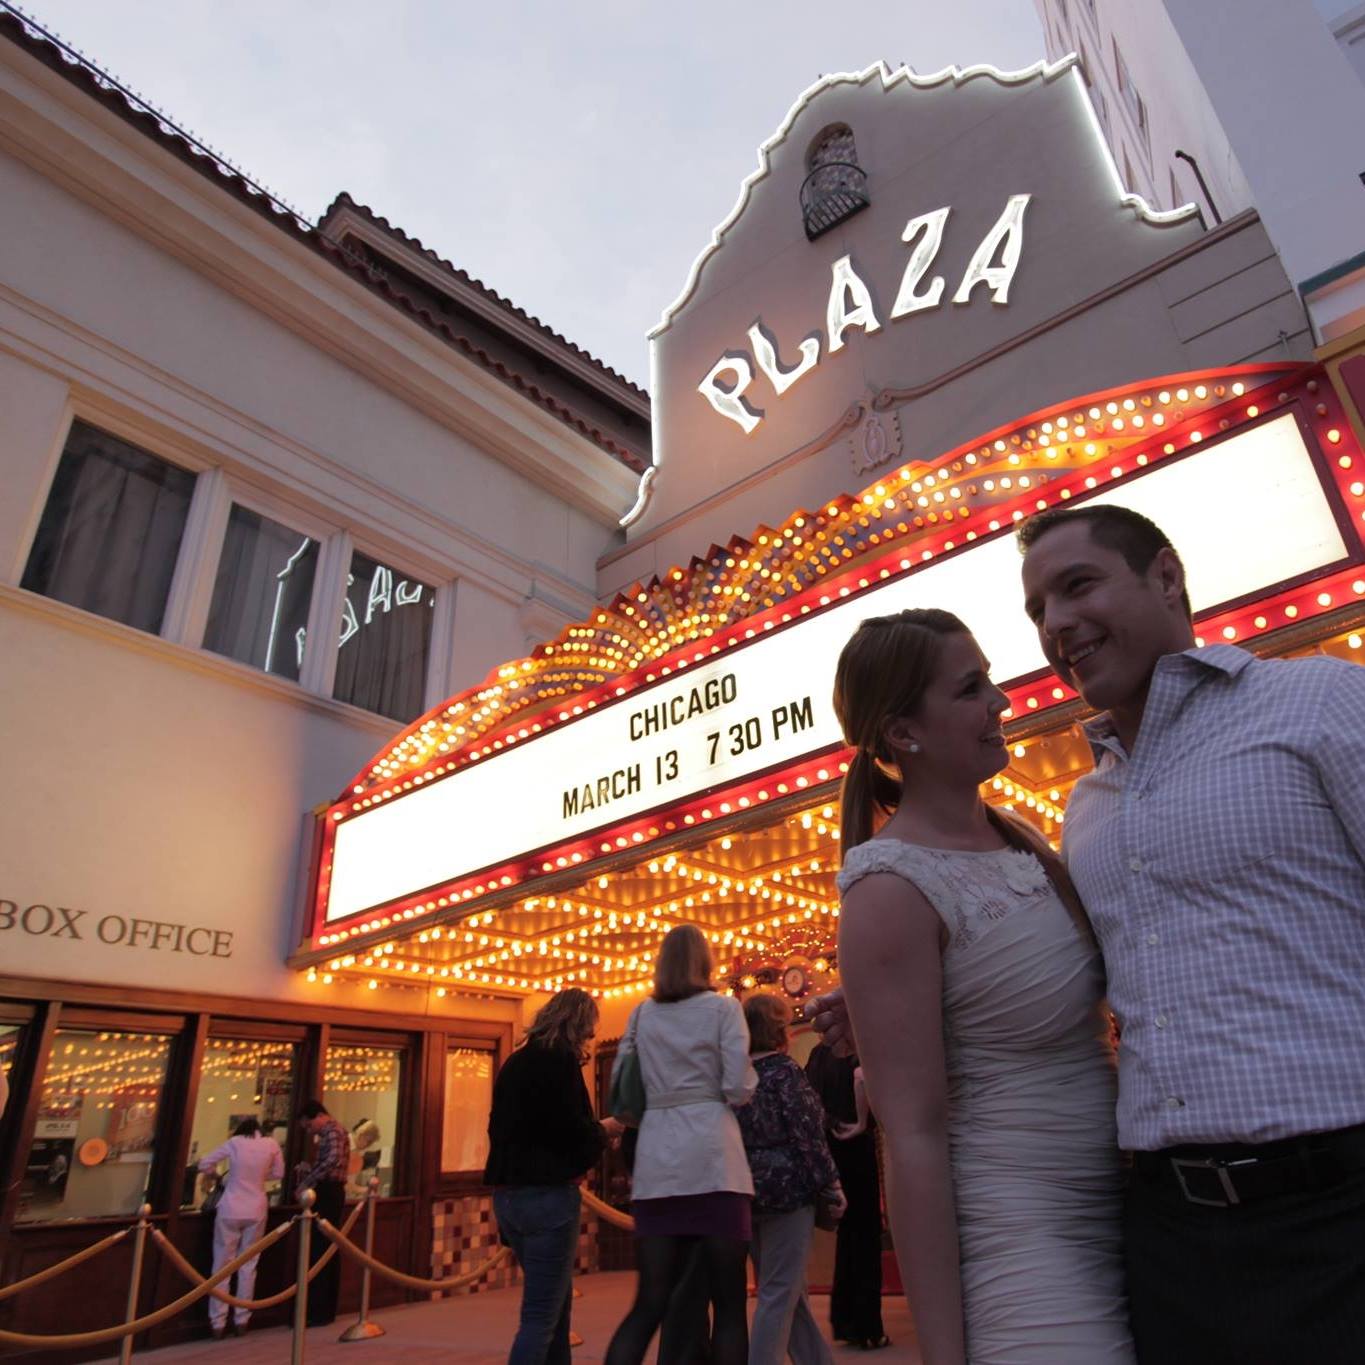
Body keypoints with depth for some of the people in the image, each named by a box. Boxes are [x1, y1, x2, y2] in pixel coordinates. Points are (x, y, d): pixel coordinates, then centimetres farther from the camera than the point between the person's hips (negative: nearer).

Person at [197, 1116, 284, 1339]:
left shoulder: (234, 1142, -3)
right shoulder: (271, 1144, 1)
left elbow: (204, 1165, 3)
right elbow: (278, 1173, 12)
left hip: (230, 1210, -1)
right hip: (256, 1211, 1)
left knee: (223, 1265, 8)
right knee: (248, 1265, 11)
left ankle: (218, 1323, 10)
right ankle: (241, 1320, 17)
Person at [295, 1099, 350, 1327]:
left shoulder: (332, 1131, -12)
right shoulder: (332, 1132, 20)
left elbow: (332, 1161, -29)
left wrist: (306, 1183, -23)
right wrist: (308, 1168, 5)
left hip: (327, 1194, -10)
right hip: (331, 1193, 10)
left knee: (319, 1252, -7)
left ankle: (317, 1312, -3)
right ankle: (327, 1311, 18)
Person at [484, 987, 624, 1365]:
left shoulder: (514, 1062, 12)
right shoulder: (561, 1059, -13)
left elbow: (501, 1127, 16)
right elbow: (571, 1132, -19)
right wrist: (604, 1130, 0)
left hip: (508, 1192, 9)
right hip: (546, 1193, -9)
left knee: (558, 1299, 23)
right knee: (541, 1314, -1)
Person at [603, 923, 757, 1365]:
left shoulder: (641, 1013, 11)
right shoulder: (723, 1007, 0)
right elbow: (738, 1087, -6)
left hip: (655, 1161, 4)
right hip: (711, 1156, -4)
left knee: (650, 1301, 7)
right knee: (728, 1300, 4)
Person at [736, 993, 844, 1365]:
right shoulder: (785, 1070, -11)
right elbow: (807, 1133, -14)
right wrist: (832, 1187, -7)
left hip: (748, 1190, 7)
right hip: (788, 1187, -7)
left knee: (790, 1288, 18)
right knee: (780, 1292, 1)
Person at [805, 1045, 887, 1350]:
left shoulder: (819, 1051, 8)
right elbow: (861, 1076, -34)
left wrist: (826, 1122, 11)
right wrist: (863, 1121, -23)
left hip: (827, 1140, 7)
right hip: (854, 1142, -7)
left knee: (846, 1228, 18)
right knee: (865, 1231, 6)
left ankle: (844, 1322, 26)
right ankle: (867, 1328, 13)